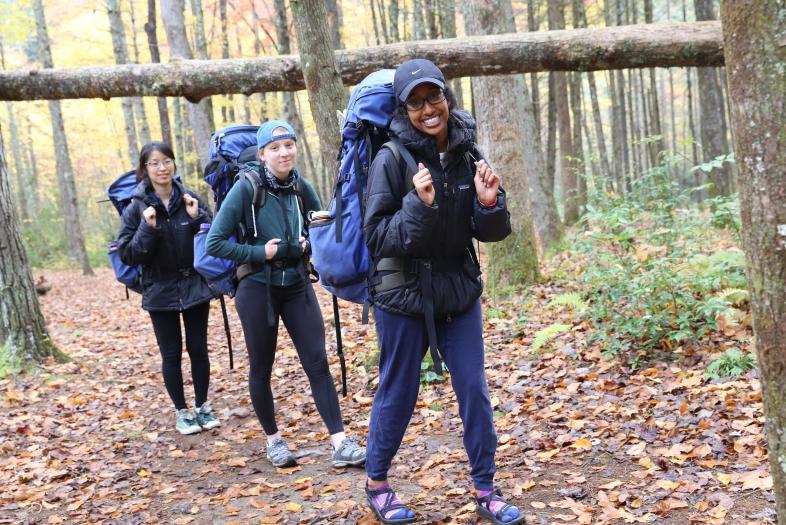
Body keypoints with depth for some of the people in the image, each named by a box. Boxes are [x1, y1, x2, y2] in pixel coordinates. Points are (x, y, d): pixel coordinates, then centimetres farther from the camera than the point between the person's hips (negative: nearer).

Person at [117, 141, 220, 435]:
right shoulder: (136, 208, -6)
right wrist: (148, 229, -22)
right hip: (160, 292, -1)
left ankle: (203, 407, 24)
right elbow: (127, 255, -8)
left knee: (198, 348, 9)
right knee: (171, 354, 7)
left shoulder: (191, 200, -2)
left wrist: (198, 218, -17)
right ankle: (182, 412, 21)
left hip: (195, 286, 1)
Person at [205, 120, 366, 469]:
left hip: (297, 285, 3)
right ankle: (273, 439, 27)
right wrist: (258, 252, -19)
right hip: (258, 289, -3)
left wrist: (311, 244, -4)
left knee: (317, 362, -2)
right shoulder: (246, 188, -13)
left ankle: (340, 443, 1)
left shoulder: (302, 187, 0)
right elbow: (214, 243, -14)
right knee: (261, 367, 9)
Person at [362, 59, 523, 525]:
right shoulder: (392, 158, -14)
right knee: (398, 392, 8)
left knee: (475, 389, 6)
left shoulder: (468, 153, -1)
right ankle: (377, 483, 29)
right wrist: (419, 205, -30)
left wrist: (489, 203, -17)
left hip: (460, 291, 4)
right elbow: (376, 237, -16)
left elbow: (489, 232, 4)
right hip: (404, 295, -4)